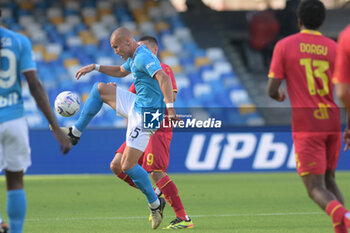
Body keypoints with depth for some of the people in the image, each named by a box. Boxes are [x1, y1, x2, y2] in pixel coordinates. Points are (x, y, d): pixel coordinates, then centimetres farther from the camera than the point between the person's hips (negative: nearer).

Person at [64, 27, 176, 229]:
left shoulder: (143, 57, -20)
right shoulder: (134, 58, 14)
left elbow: (164, 78, -34)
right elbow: (120, 71, 35)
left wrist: (170, 106, -45)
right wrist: (95, 67, 25)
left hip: (146, 115, -10)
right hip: (137, 106, 10)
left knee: (128, 165, -10)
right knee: (100, 89, 17)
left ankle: (155, 203, 2)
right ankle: (76, 132, 22)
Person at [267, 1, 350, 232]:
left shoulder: (284, 46, -2)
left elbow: (272, 90, -4)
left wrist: (280, 96, 20)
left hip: (306, 126, -4)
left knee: (316, 189, -5)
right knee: (329, 180, 22)